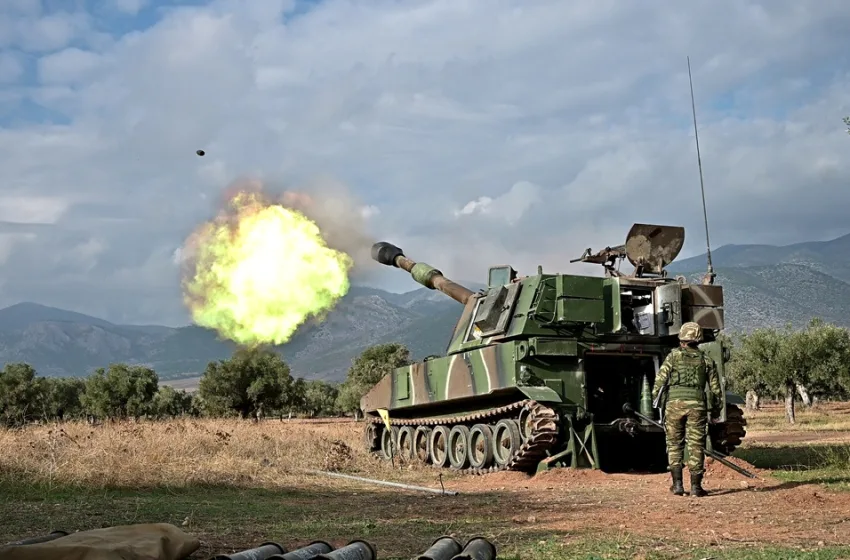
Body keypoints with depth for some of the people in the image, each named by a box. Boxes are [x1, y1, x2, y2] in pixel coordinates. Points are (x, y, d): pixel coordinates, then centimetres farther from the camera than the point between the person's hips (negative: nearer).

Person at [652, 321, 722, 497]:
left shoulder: (673, 356, 6)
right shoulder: (707, 360, 13)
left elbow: (660, 380, -1)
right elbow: (715, 388, 14)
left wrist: (655, 402, 7)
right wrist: (716, 409, 25)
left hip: (675, 403, -1)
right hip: (697, 404, 1)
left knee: (674, 444, 10)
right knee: (696, 446, 5)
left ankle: (677, 484, 7)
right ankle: (695, 486, 3)